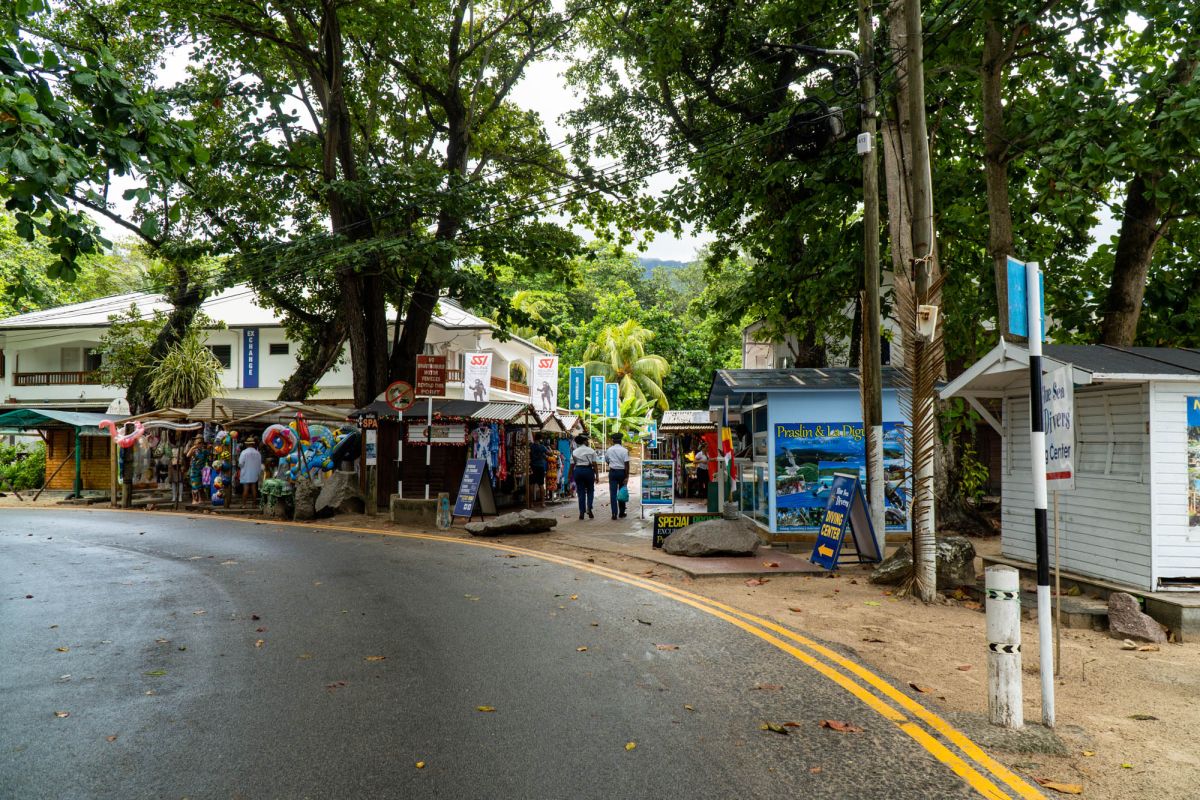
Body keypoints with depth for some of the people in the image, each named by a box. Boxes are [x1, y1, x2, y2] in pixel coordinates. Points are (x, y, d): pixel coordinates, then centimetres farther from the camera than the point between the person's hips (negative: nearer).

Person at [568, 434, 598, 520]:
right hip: (588, 470, -1)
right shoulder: (591, 451, 0)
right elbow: (594, 464, -3)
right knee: (590, 491, 14)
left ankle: (581, 513, 7)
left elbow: (572, 465, 2)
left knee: (581, 492, 8)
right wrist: (596, 475, 1)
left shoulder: (574, 452, 5)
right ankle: (589, 508, -5)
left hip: (578, 471, 1)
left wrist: (570, 476, 9)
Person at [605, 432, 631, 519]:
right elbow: (626, 464, -13)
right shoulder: (624, 450, -9)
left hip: (612, 472, 1)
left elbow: (606, 460, 17)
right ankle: (621, 512, 20)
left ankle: (614, 513, -9)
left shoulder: (609, 450, 2)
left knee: (613, 493, 0)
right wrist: (627, 476, -11)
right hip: (622, 472, -1)